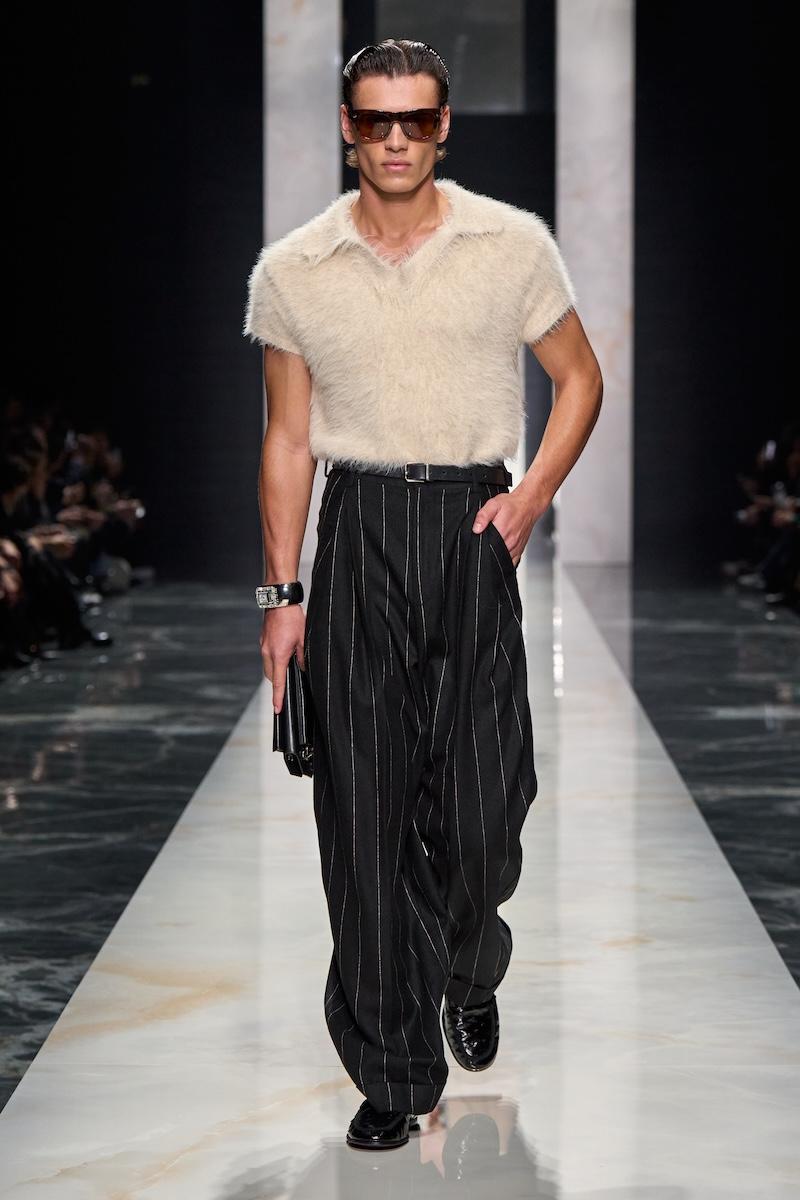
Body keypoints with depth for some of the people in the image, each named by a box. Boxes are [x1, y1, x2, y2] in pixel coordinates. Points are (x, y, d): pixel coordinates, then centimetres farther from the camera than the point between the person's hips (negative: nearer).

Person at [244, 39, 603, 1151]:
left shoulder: (514, 244, 1)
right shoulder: (291, 270, 3)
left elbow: (579, 379, 12)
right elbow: (288, 437, 8)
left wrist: (531, 497, -3)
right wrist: (282, 593, 5)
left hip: (474, 527, 0)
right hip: (359, 533, 0)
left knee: (485, 797, 2)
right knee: (363, 809, -2)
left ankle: (469, 976, 35)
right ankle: (393, 1070, 8)